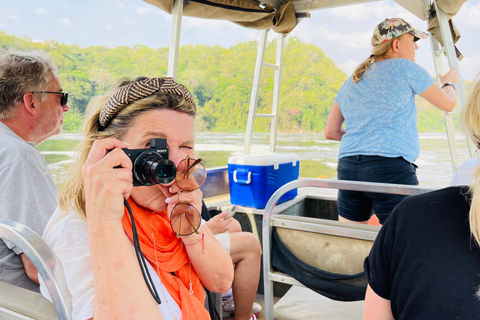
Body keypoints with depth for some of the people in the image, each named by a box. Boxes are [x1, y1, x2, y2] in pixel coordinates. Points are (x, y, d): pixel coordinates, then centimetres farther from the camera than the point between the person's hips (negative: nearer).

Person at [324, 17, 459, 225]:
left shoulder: (350, 83, 20)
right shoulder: (404, 68, 4)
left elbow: (330, 132, 20)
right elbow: (448, 104, 14)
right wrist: (448, 83, 35)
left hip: (347, 168, 6)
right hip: (391, 167, -6)